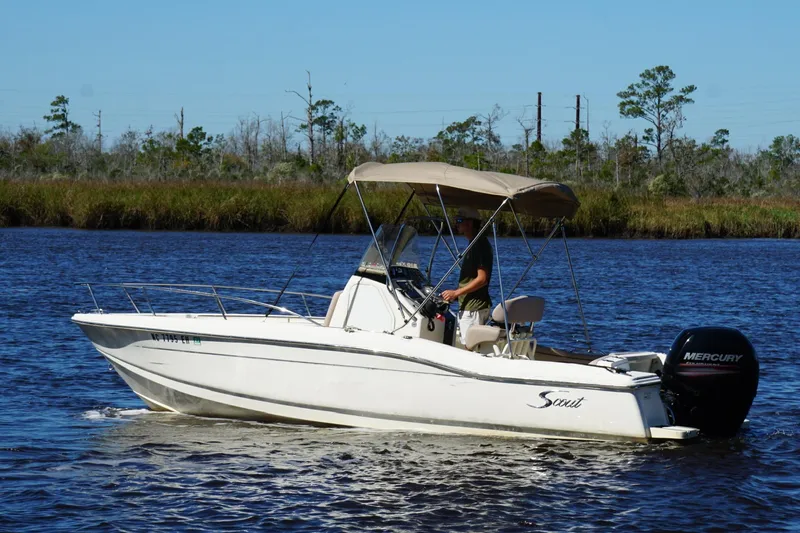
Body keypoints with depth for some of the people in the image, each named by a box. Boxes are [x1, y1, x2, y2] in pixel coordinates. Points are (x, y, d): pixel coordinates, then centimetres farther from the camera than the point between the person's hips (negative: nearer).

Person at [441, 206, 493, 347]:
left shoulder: (481, 245, -15)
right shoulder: (474, 244, 18)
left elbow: (482, 279, -21)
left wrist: (456, 292, -19)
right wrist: (454, 295, 16)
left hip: (474, 308, -11)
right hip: (468, 306, 11)